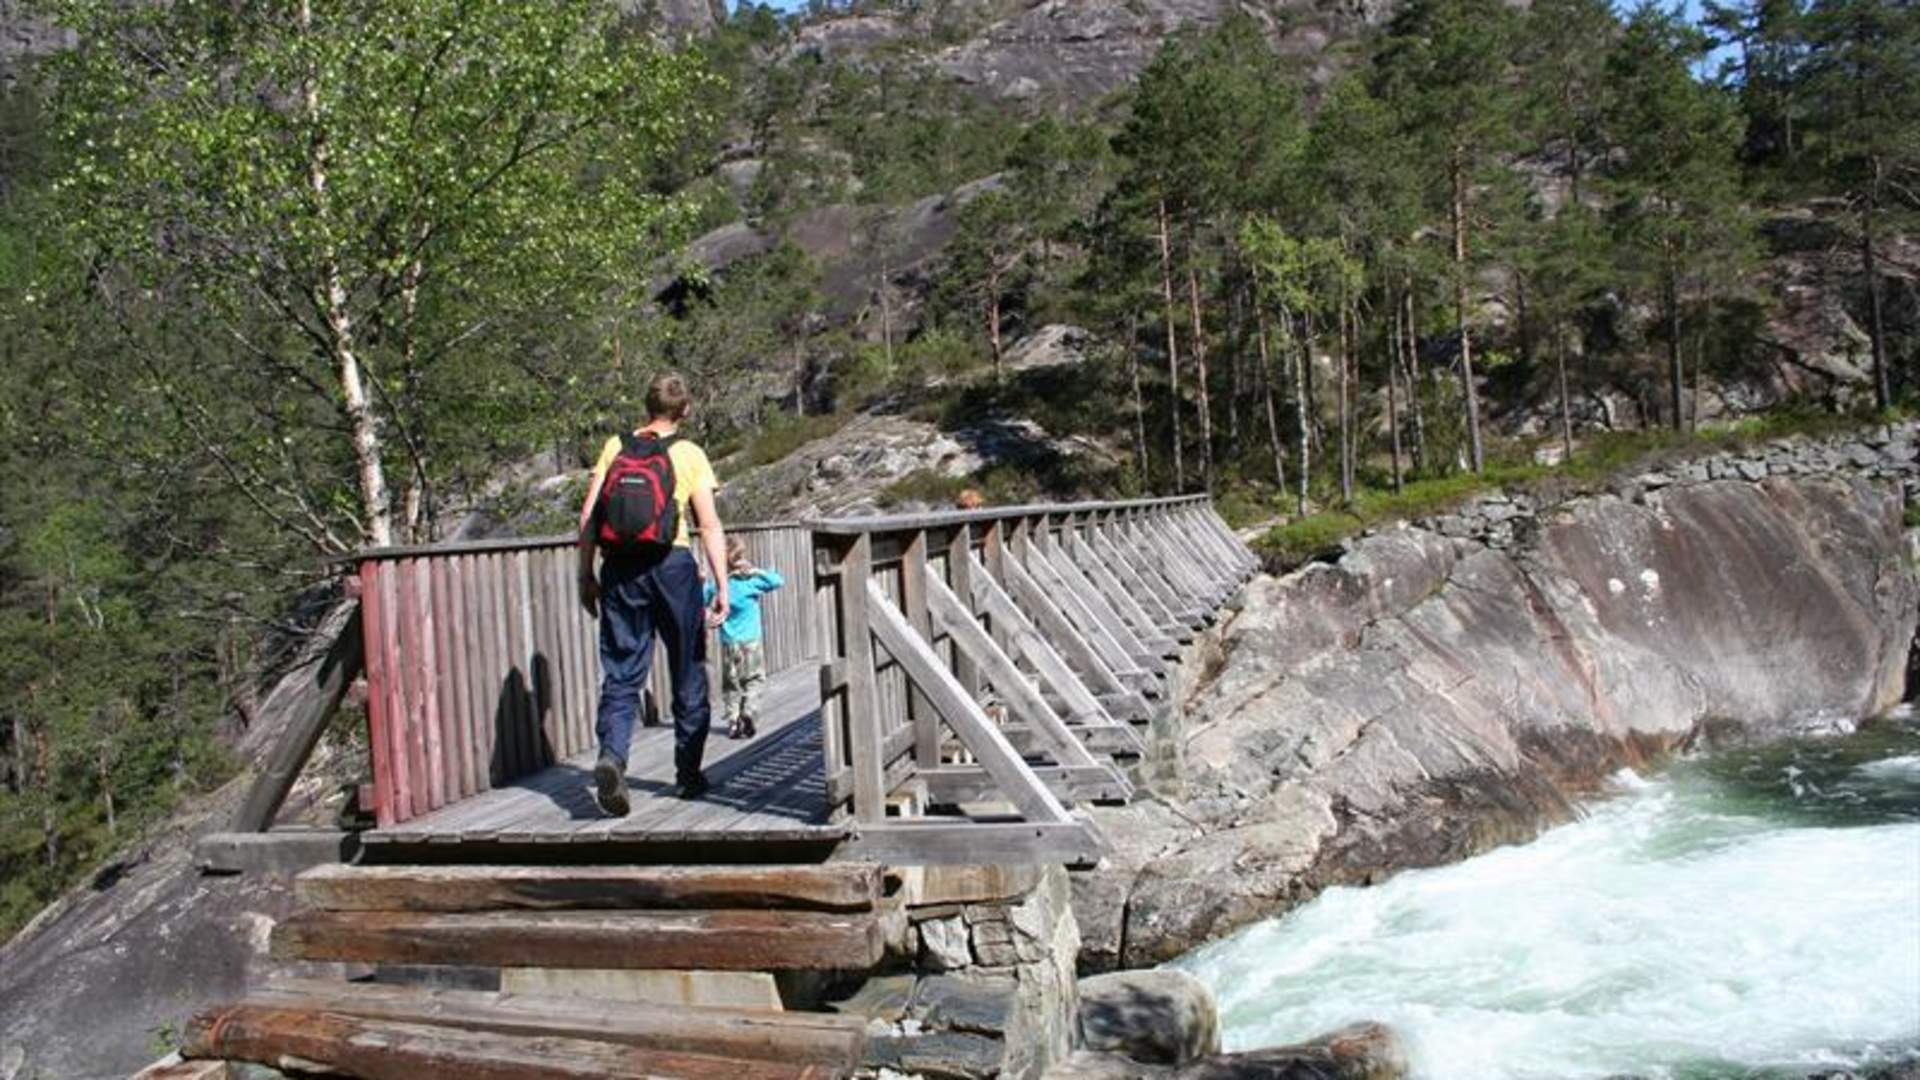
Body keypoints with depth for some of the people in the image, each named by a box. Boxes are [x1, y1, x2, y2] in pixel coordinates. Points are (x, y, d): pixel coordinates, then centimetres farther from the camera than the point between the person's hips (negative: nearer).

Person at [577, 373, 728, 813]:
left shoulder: (615, 447, 9)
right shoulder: (688, 453, 2)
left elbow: (588, 517, 4)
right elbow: (710, 525, -4)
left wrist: (586, 576, 11)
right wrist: (722, 586, -2)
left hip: (620, 569, 2)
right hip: (671, 565, -2)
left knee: (621, 673, 5)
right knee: (688, 674, 11)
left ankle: (611, 755, -18)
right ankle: (688, 775, 18)